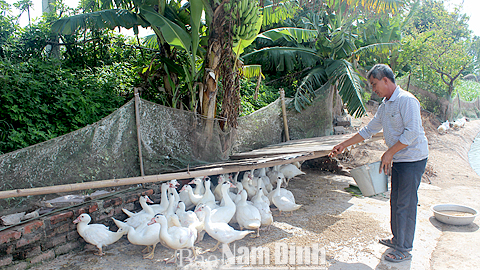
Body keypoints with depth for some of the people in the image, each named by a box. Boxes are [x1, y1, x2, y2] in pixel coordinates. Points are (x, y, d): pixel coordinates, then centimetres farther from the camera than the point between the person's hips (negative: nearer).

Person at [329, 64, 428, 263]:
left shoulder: (406, 100, -16)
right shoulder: (384, 106, 12)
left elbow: (412, 132, -23)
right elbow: (368, 130, 19)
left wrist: (389, 153, -22)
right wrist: (343, 145, 18)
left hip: (412, 160, -9)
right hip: (397, 160, 9)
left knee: (405, 204, -3)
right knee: (395, 201, 16)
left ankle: (404, 250, 8)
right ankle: (397, 239, 32)